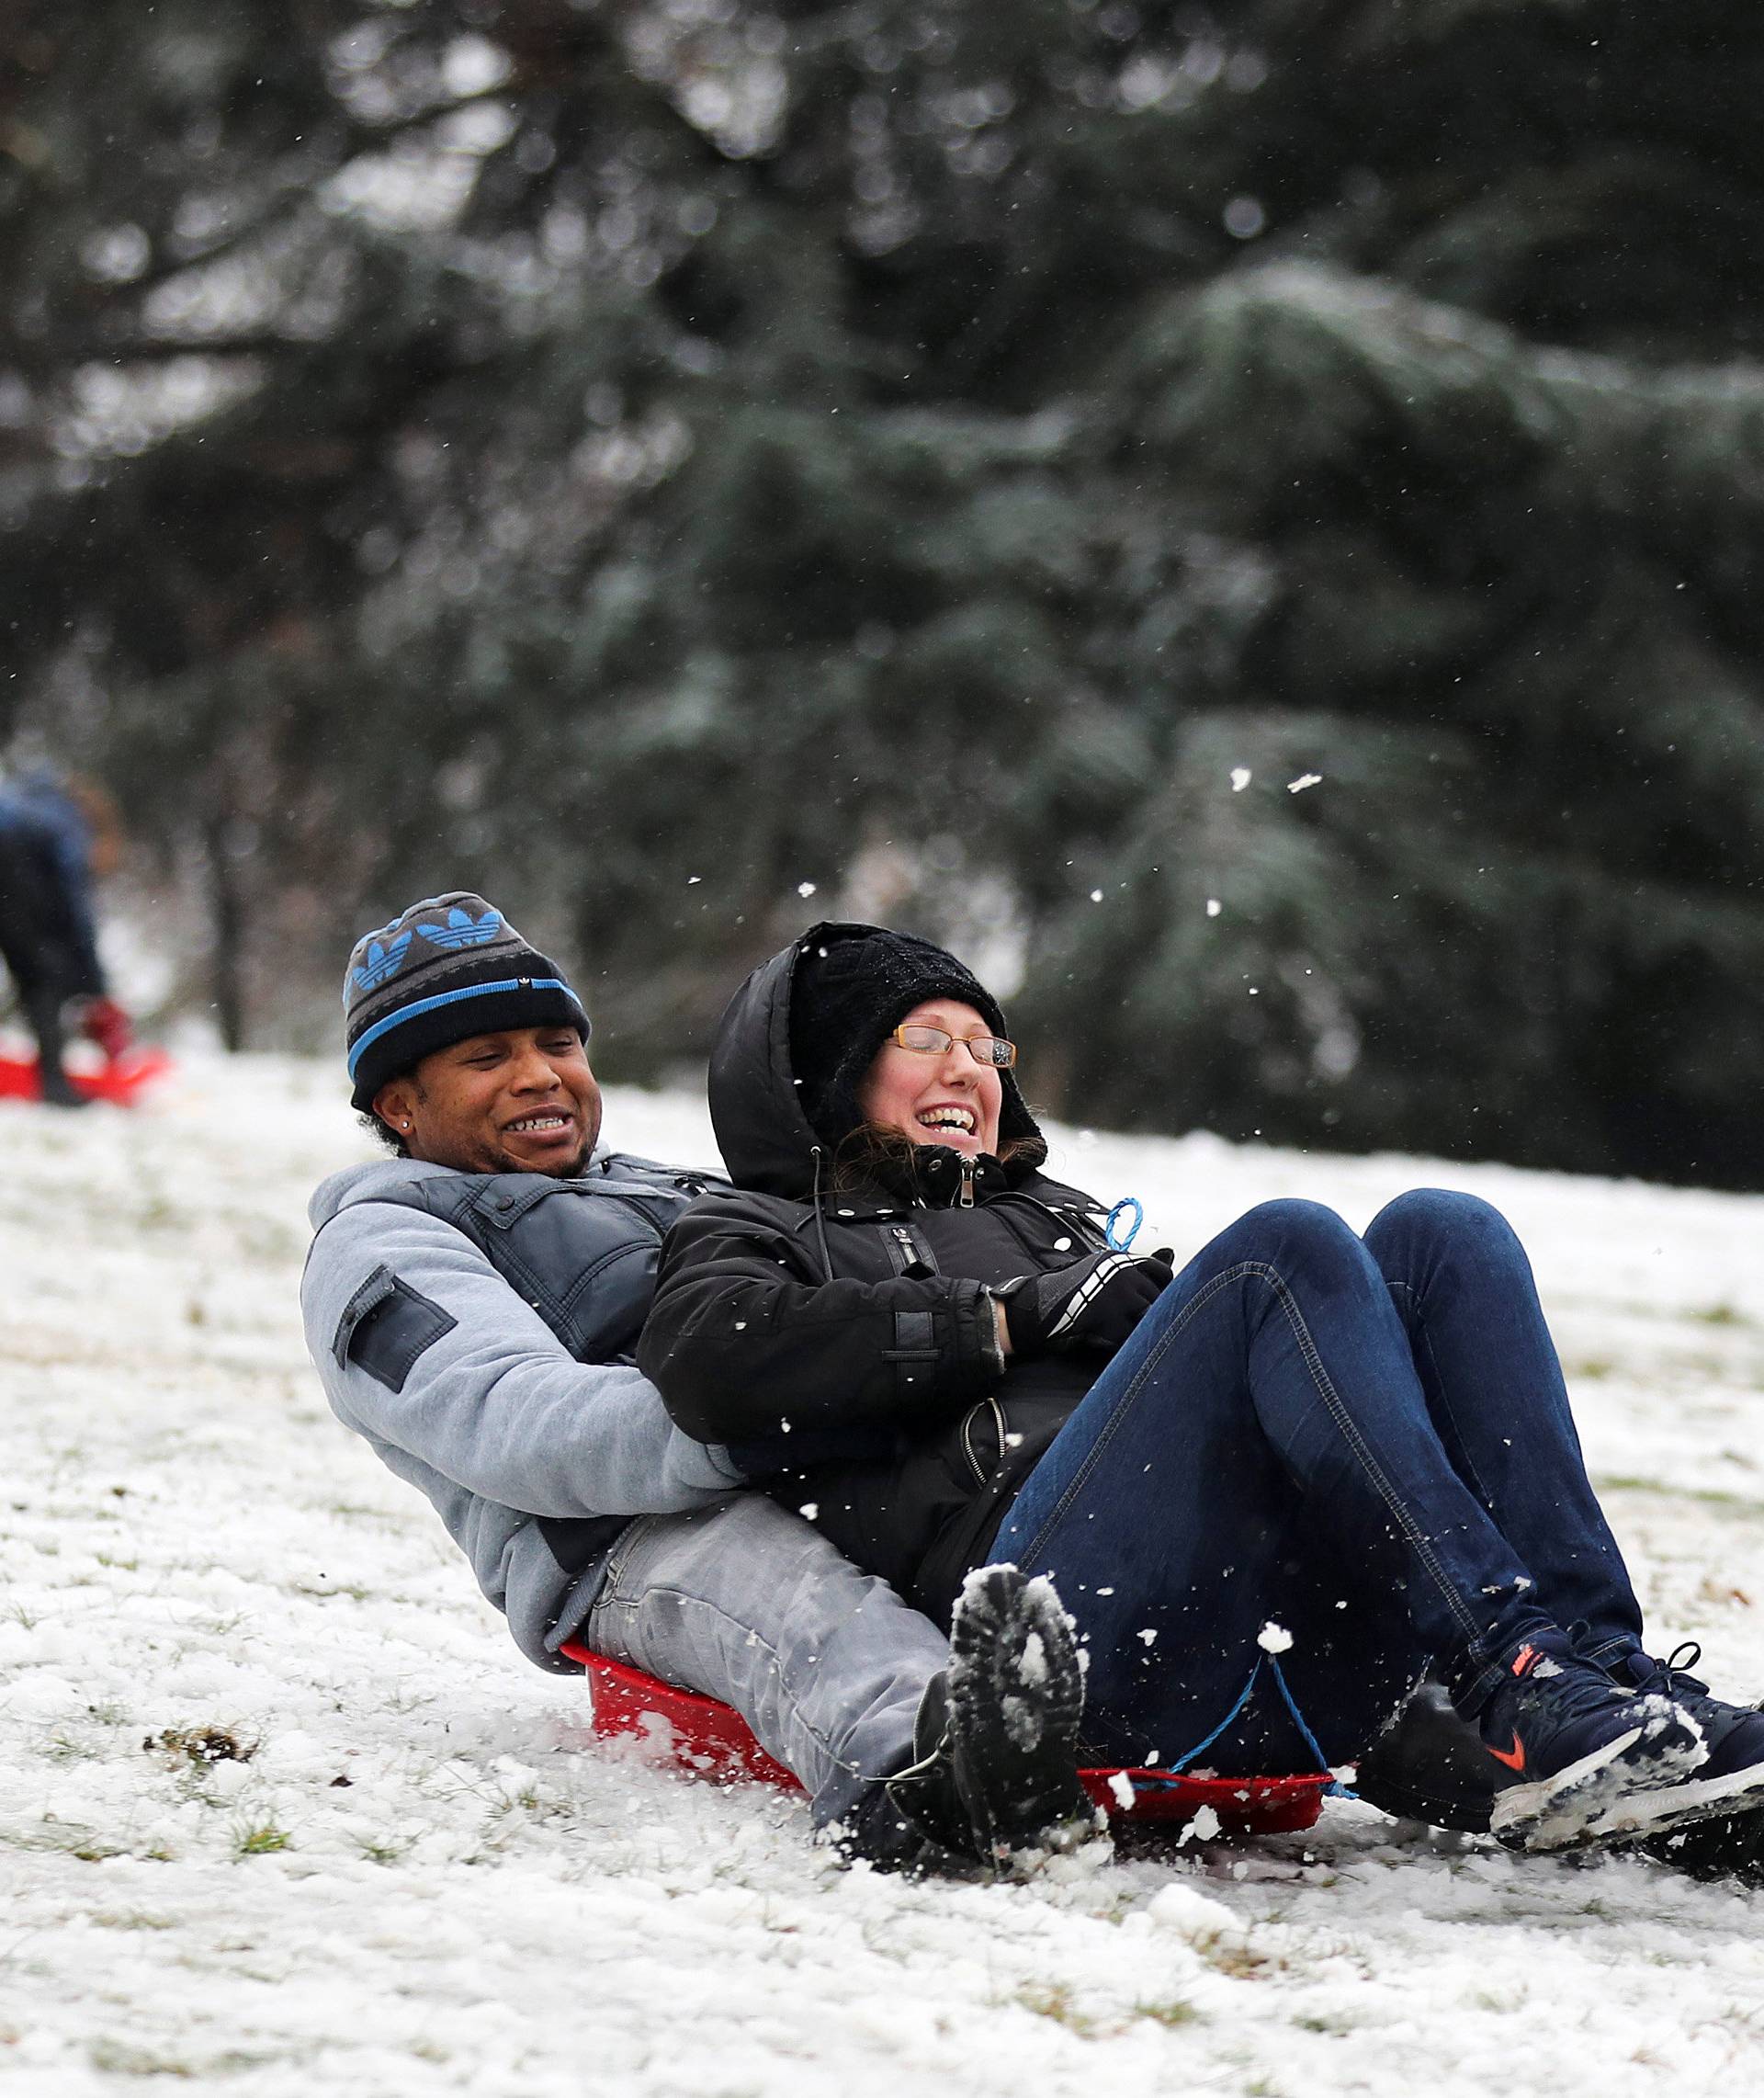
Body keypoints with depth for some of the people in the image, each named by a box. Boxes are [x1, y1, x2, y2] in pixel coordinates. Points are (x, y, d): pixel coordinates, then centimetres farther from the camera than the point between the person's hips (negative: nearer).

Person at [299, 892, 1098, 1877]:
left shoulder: (661, 1189, 40)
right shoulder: (382, 1244, 15)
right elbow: (516, 1426, -8)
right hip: (629, 1545, -8)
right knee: (761, 1566, -43)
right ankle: (914, 1769, -74)